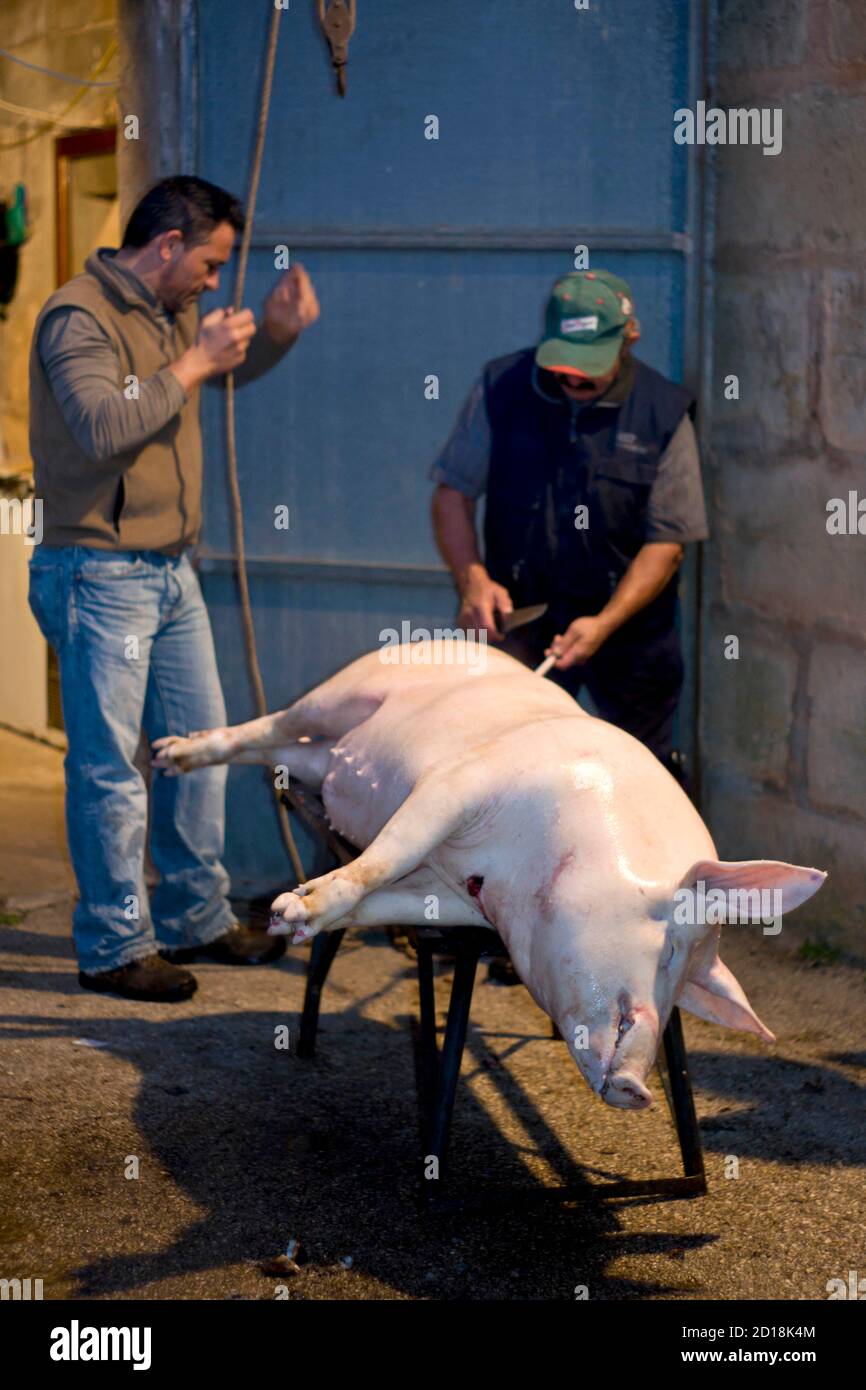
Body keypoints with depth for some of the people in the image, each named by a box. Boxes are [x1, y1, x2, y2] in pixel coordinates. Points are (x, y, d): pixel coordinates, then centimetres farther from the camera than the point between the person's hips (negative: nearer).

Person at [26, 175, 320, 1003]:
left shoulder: (170, 314, 13)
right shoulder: (79, 317, -14)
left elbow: (226, 372, 31)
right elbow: (103, 429, -28)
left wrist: (277, 331, 12)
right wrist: (192, 363, -20)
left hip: (170, 572, 9)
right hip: (100, 576, -9)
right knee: (110, 769, -3)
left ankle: (196, 919, 28)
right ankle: (114, 948, 7)